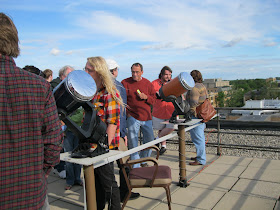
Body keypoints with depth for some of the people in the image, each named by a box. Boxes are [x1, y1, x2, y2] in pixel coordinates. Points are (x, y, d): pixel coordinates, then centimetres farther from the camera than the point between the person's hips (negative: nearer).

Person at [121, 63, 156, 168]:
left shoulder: (147, 83, 7)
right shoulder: (125, 83, -2)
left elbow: (153, 99, 9)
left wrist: (146, 97, -11)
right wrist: (125, 111, -11)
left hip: (146, 117, 4)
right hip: (132, 116, -3)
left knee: (149, 140, 11)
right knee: (133, 142, -2)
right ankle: (135, 167, 11)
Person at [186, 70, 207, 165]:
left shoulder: (194, 88, -15)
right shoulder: (202, 86, 16)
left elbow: (193, 104, -20)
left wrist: (189, 115, -15)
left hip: (196, 115, -10)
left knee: (197, 137, -5)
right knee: (200, 137, 17)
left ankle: (201, 160, -1)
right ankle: (200, 156, 27)